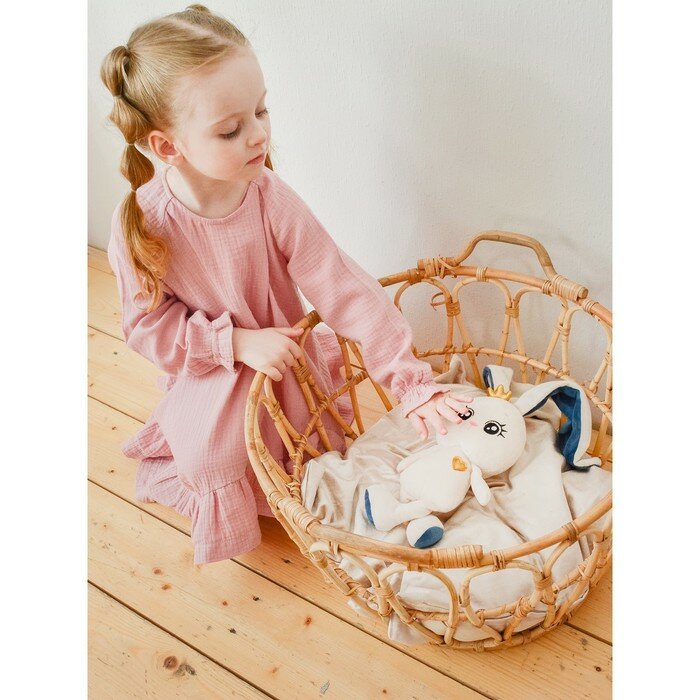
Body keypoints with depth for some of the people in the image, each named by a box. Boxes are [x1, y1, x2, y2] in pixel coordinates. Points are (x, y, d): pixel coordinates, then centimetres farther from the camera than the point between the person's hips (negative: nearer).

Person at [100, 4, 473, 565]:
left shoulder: (272, 200, -24)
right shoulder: (139, 224, -24)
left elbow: (344, 289, -25)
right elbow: (148, 323, -14)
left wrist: (412, 381, -29)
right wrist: (237, 342, -26)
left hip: (285, 361, 2)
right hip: (206, 378, -1)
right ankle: (222, 501, 32)